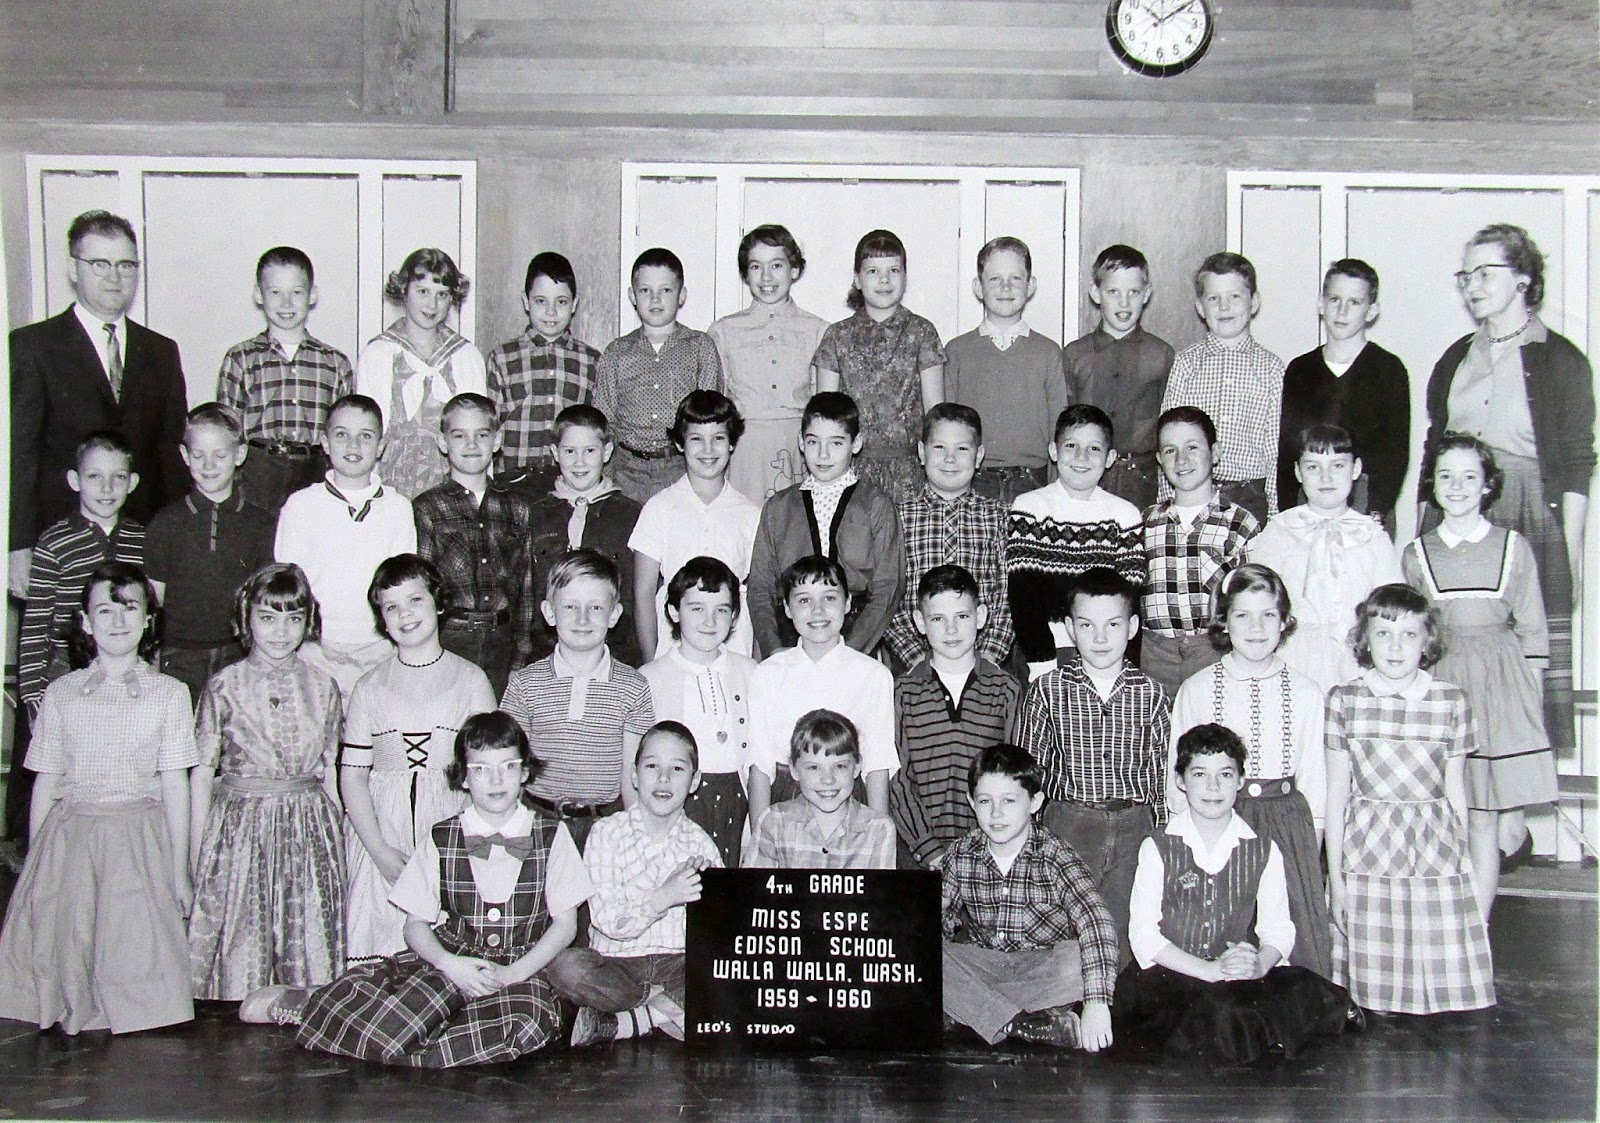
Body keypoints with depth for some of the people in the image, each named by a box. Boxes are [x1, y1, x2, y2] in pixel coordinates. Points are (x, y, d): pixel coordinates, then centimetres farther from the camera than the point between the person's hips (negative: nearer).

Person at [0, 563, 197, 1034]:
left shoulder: (169, 694, 1)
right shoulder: (61, 694, 6)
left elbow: (175, 787, 2)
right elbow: (46, 782, 10)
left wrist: (179, 870, 1)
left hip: (139, 840, -2)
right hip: (68, 837, 2)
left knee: (134, 940, -8)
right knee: (61, 940, -3)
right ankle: (72, 1013, 18)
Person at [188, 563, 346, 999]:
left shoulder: (322, 687, 4)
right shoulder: (223, 687, -2)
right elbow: (202, 773, 2)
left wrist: (335, 841, 10)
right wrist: (194, 861, 2)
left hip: (308, 830, 2)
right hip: (238, 828, -2)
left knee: (310, 954, 4)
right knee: (238, 957, 2)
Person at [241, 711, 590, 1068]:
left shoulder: (551, 835, 0)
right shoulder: (439, 840, 3)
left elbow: (565, 924, 1)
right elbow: (416, 923, 5)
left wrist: (511, 974, -12)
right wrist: (449, 964, -16)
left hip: (523, 969, 1)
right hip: (450, 961, 0)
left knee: (523, 1028, -36)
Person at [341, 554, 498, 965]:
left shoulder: (470, 680, 7)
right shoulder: (370, 688, 9)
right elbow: (352, 778, 4)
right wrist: (382, 852, -7)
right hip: (381, 832, 1)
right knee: (378, 961, -4)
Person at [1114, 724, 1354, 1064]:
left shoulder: (1264, 850, 11)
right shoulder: (1158, 848, 3)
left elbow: (1278, 930, 5)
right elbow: (1143, 934, -5)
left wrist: (1259, 965, -20)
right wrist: (1211, 969, -18)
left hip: (1244, 976, 1)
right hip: (1171, 976, -1)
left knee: (1306, 991, -28)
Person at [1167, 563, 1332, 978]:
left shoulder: (1305, 693, 4)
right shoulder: (1196, 690, 1)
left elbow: (1314, 779, 8)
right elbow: (1178, 774, 7)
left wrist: (1309, 846, 6)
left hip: (1288, 823, 1)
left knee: (1290, 948, -1)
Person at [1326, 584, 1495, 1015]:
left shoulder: (1452, 702, 2)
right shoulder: (1343, 700, 1)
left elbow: (1455, 790, 10)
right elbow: (1337, 792, 4)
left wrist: (1459, 860, 12)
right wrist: (1335, 876, 4)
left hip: (1436, 864, 0)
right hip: (1366, 858, 0)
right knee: (1373, 992, 2)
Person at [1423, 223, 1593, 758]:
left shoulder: (1560, 359, 3)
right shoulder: (1454, 359, 18)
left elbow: (1578, 462, 0)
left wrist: (1572, 551, -6)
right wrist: (1421, 534, 11)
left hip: (1530, 515, -4)